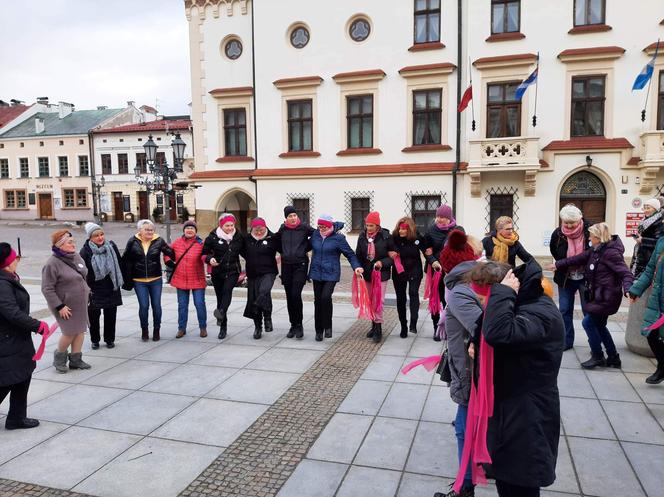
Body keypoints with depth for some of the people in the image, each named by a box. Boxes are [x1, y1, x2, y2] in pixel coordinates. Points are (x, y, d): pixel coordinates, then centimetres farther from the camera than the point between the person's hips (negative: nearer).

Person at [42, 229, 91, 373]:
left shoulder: (76, 257, 4)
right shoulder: (52, 263, -18)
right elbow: (47, 289, -18)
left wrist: (87, 294, 16)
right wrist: (59, 306, -20)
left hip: (81, 303, 7)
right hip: (66, 306, -7)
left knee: (80, 330, 10)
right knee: (70, 332, -3)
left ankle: (75, 359, 23)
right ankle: (59, 358, 23)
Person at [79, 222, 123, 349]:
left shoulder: (111, 246, 1)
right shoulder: (85, 250, -8)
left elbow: (119, 264, 10)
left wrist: (120, 281, 10)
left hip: (111, 288, 3)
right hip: (94, 290, -2)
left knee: (111, 315, 9)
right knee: (93, 315, 5)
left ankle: (110, 339, 23)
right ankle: (95, 340, 22)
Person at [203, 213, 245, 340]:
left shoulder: (238, 237, 4)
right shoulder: (213, 237, -3)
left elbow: (244, 251, 17)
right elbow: (204, 252, 1)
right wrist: (210, 259, -20)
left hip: (233, 271, 0)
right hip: (218, 272, 0)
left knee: (227, 290, -28)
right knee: (220, 297, 5)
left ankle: (221, 312, -47)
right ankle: (223, 327, 17)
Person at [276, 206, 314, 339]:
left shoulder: (304, 227, -5)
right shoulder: (282, 229, 5)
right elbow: (277, 243, 22)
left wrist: (306, 248, 2)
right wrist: (284, 252, 12)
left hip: (300, 265, -4)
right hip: (286, 265, 4)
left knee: (296, 294, -15)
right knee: (289, 297, 7)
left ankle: (299, 325, -2)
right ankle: (293, 325, 17)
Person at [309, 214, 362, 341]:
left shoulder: (338, 238, -8)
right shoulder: (315, 234, 4)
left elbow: (350, 254, -5)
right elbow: (309, 247, 20)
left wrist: (356, 266, -19)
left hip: (331, 274, -4)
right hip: (317, 273, 4)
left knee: (326, 297, -22)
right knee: (318, 301, 7)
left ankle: (328, 326, -2)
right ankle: (319, 330, 19)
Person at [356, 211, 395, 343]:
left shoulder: (386, 237, -11)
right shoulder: (362, 236, 0)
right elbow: (358, 255, 8)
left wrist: (383, 263, -20)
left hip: (381, 274, -4)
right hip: (366, 273, 4)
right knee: (370, 301, 14)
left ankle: (378, 329, 2)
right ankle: (374, 325, 30)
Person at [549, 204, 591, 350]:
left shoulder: (590, 230, -18)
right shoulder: (558, 233, -9)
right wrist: (563, 265, 6)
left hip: (585, 277, -3)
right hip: (565, 278, 3)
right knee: (564, 310, 9)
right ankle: (566, 341, 21)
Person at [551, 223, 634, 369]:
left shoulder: (610, 252, -19)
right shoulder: (596, 250, 8)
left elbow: (625, 272, -24)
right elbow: (579, 258, 17)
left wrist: (627, 289, -41)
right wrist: (559, 264, 19)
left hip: (606, 296, -9)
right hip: (600, 296, 9)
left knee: (588, 322, -4)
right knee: (599, 326, 16)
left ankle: (597, 357, 10)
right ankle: (613, 358, 26)